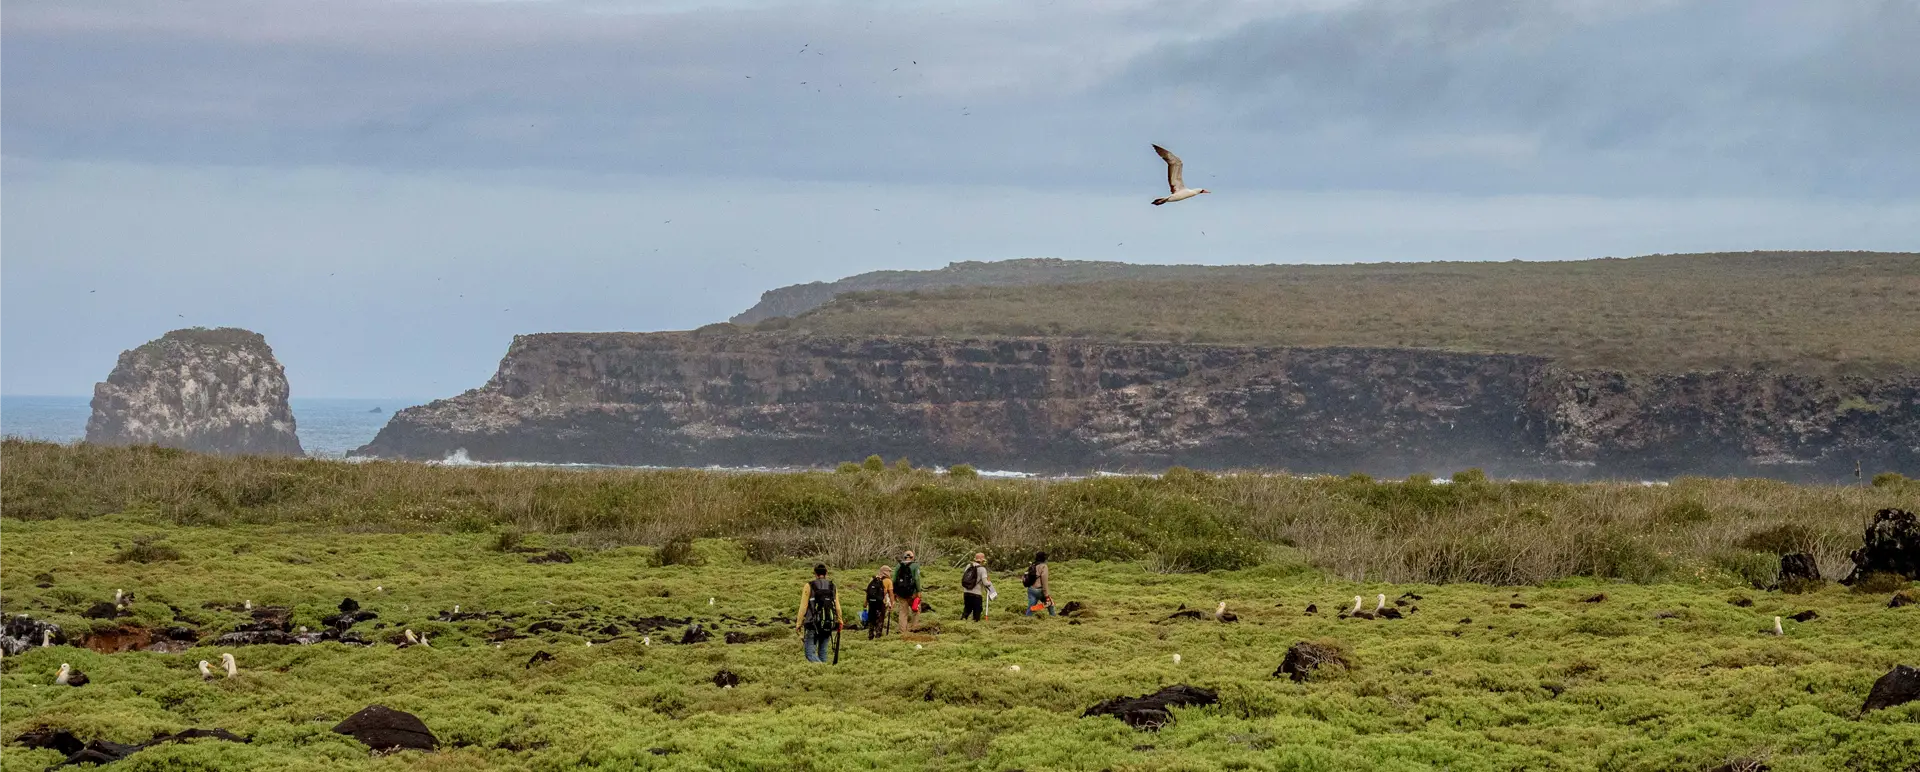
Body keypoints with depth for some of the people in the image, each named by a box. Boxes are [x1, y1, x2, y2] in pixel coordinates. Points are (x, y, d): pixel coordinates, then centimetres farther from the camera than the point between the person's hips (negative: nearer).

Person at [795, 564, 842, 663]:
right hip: (829, 625, 4)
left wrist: (798, 624, -1)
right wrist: (839, 621, 19)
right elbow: (837, 607, 6)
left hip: (813, 625, -4)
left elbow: (803, 607, -6)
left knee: (810, 653, -4)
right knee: (822, 651, 15)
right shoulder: (832, 587, 7)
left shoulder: (809, 586, -4)